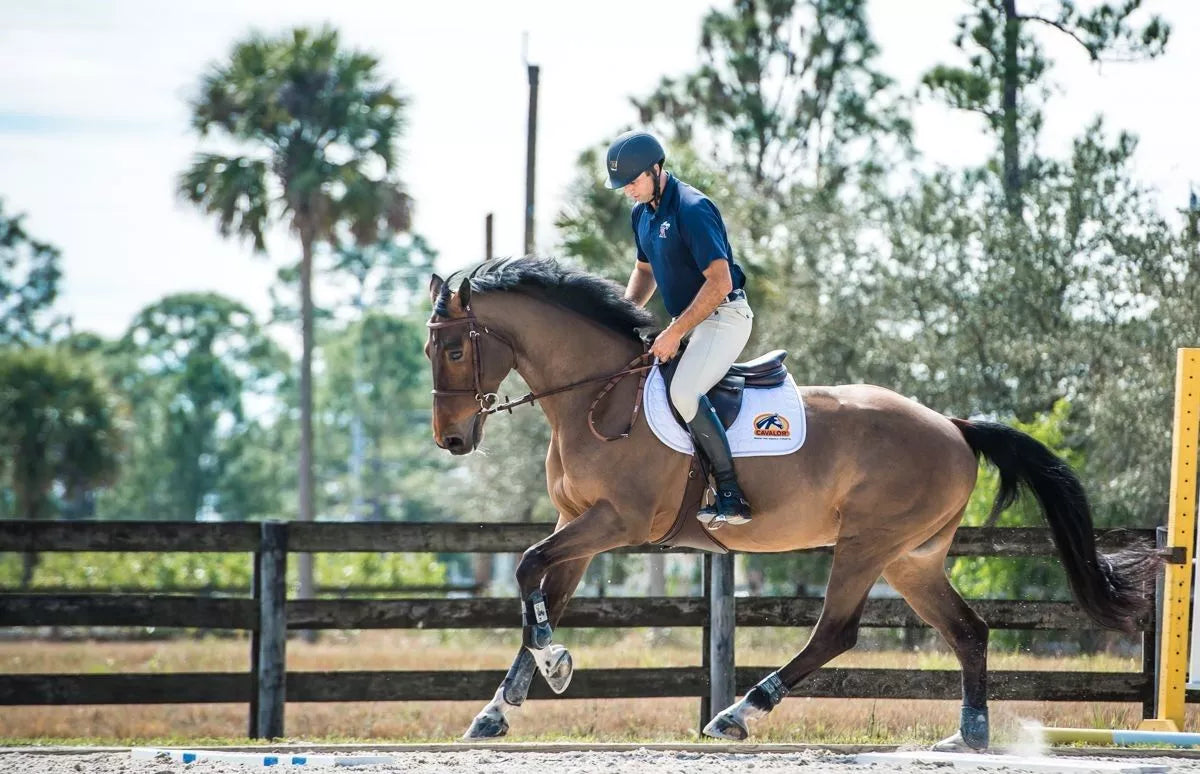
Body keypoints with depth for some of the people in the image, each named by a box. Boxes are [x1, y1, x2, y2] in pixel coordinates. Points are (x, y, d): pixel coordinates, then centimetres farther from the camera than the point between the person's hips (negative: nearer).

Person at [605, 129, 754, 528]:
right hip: (686, 319, 10)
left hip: (723, 316, -10)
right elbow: (645, 271, 25)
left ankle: (732, 496, -26)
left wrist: (674, 334, -24)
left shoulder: (692, 209, -21)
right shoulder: (642, 213, 9)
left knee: (684, 393, -29)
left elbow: (719, 282, -25)